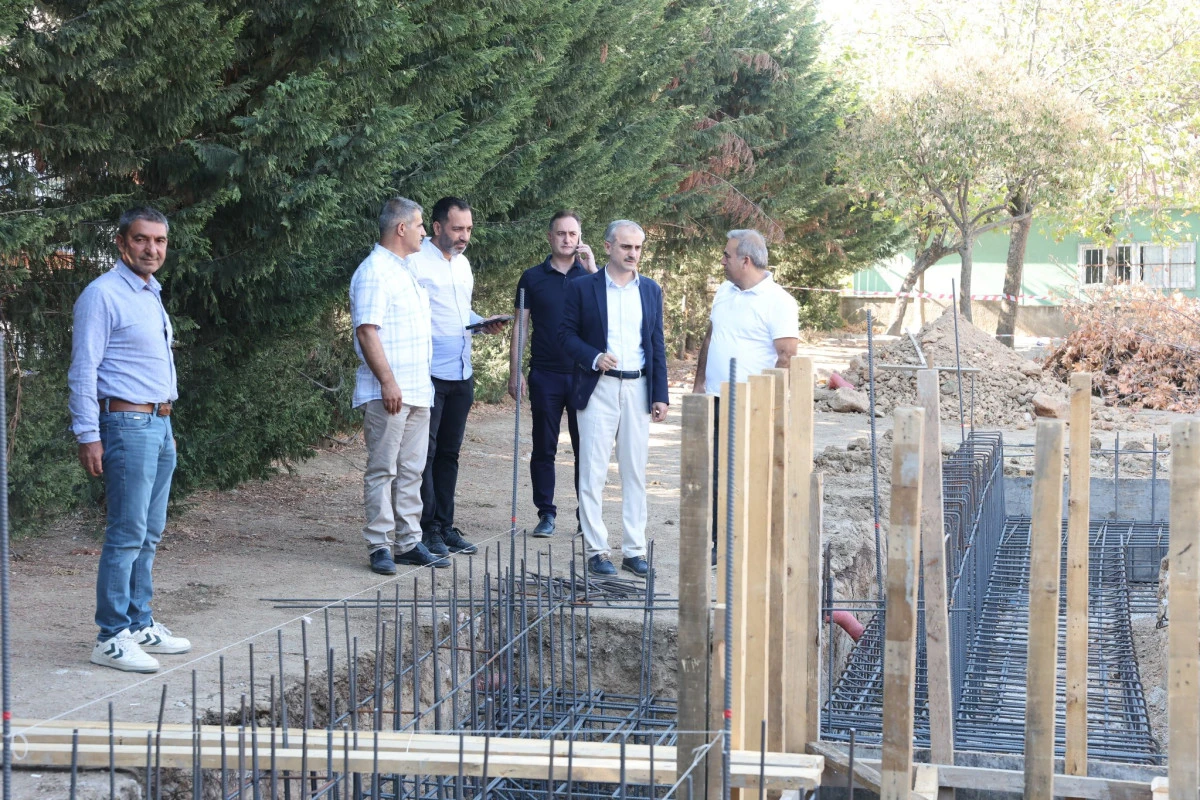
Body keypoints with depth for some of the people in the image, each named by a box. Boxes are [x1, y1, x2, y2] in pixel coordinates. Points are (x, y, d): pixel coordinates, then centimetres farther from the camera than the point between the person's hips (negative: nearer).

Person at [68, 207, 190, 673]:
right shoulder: (104, 294, -11)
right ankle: (112, 638, -5)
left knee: (149, 535, 12)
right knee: (127, 535, -9)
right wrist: (87, 435, -18)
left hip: (160, 424, 9)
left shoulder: (151, 295, 16)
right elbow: (83, 370, -14)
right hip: (128, 424, -9)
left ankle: (139, 623, 19)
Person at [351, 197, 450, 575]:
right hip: (387, 392, -9)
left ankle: (409, 543, 15)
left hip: (418, 389, 9)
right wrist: (388, 382, -22)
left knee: (411, 471, 11)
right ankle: (379, 547, 0)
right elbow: (367, 331, -19)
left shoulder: (405, 270, 18)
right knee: (382, 470, -4)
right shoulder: (374, 272, -12)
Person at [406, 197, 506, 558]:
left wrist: (483, 324, 7)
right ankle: (427, 529, 1)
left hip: (461, 375, 8)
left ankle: (445, 525, 18)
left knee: (449, 453, 12)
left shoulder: (462, 264, 16)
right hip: (429, 375, -8)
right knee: (425, 453, -4)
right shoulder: (416, 261, -9)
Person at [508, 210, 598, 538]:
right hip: (545, 375, 0)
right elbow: (521, 326, 7)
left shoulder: (590, 276, 7)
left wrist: (592, 269, -13)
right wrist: (515, 372, 1)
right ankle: (546, 514, 10)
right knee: (544, 447, 3)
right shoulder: (533, 277, 7)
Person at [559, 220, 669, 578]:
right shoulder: (582, 287, 0)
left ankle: (634, 550, 11)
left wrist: (660, 395, 6)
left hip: (638, 389, 3)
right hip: (598, 388, -3)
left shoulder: (651, 290, 10)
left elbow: (657, 345, 11)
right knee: (593, 472, -3)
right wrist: (594, 357, -17)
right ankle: (596, 550, 2)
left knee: (635, 472, 5)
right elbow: (566, 333, 1)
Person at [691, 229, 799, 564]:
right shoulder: (725, 291, 13)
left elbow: (787, 356, -13)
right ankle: (718, 545, 19)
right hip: (716, 402, 7)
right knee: (716, 477, 10)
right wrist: (699, 382, 15)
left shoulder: (778, 301, -9)